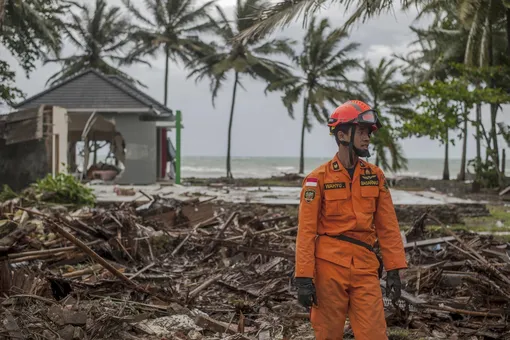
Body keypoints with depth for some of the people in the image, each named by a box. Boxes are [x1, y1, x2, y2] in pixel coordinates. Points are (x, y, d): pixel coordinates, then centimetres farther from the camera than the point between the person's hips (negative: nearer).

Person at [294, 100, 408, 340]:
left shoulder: (375, 176, 7)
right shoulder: (319, 178, -5)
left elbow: (387, 227, 8)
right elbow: (306, 231, -6)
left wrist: (394, 269, 3)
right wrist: (303, 278, -11)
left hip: (365, 268, 3)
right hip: (329, 267, -3)